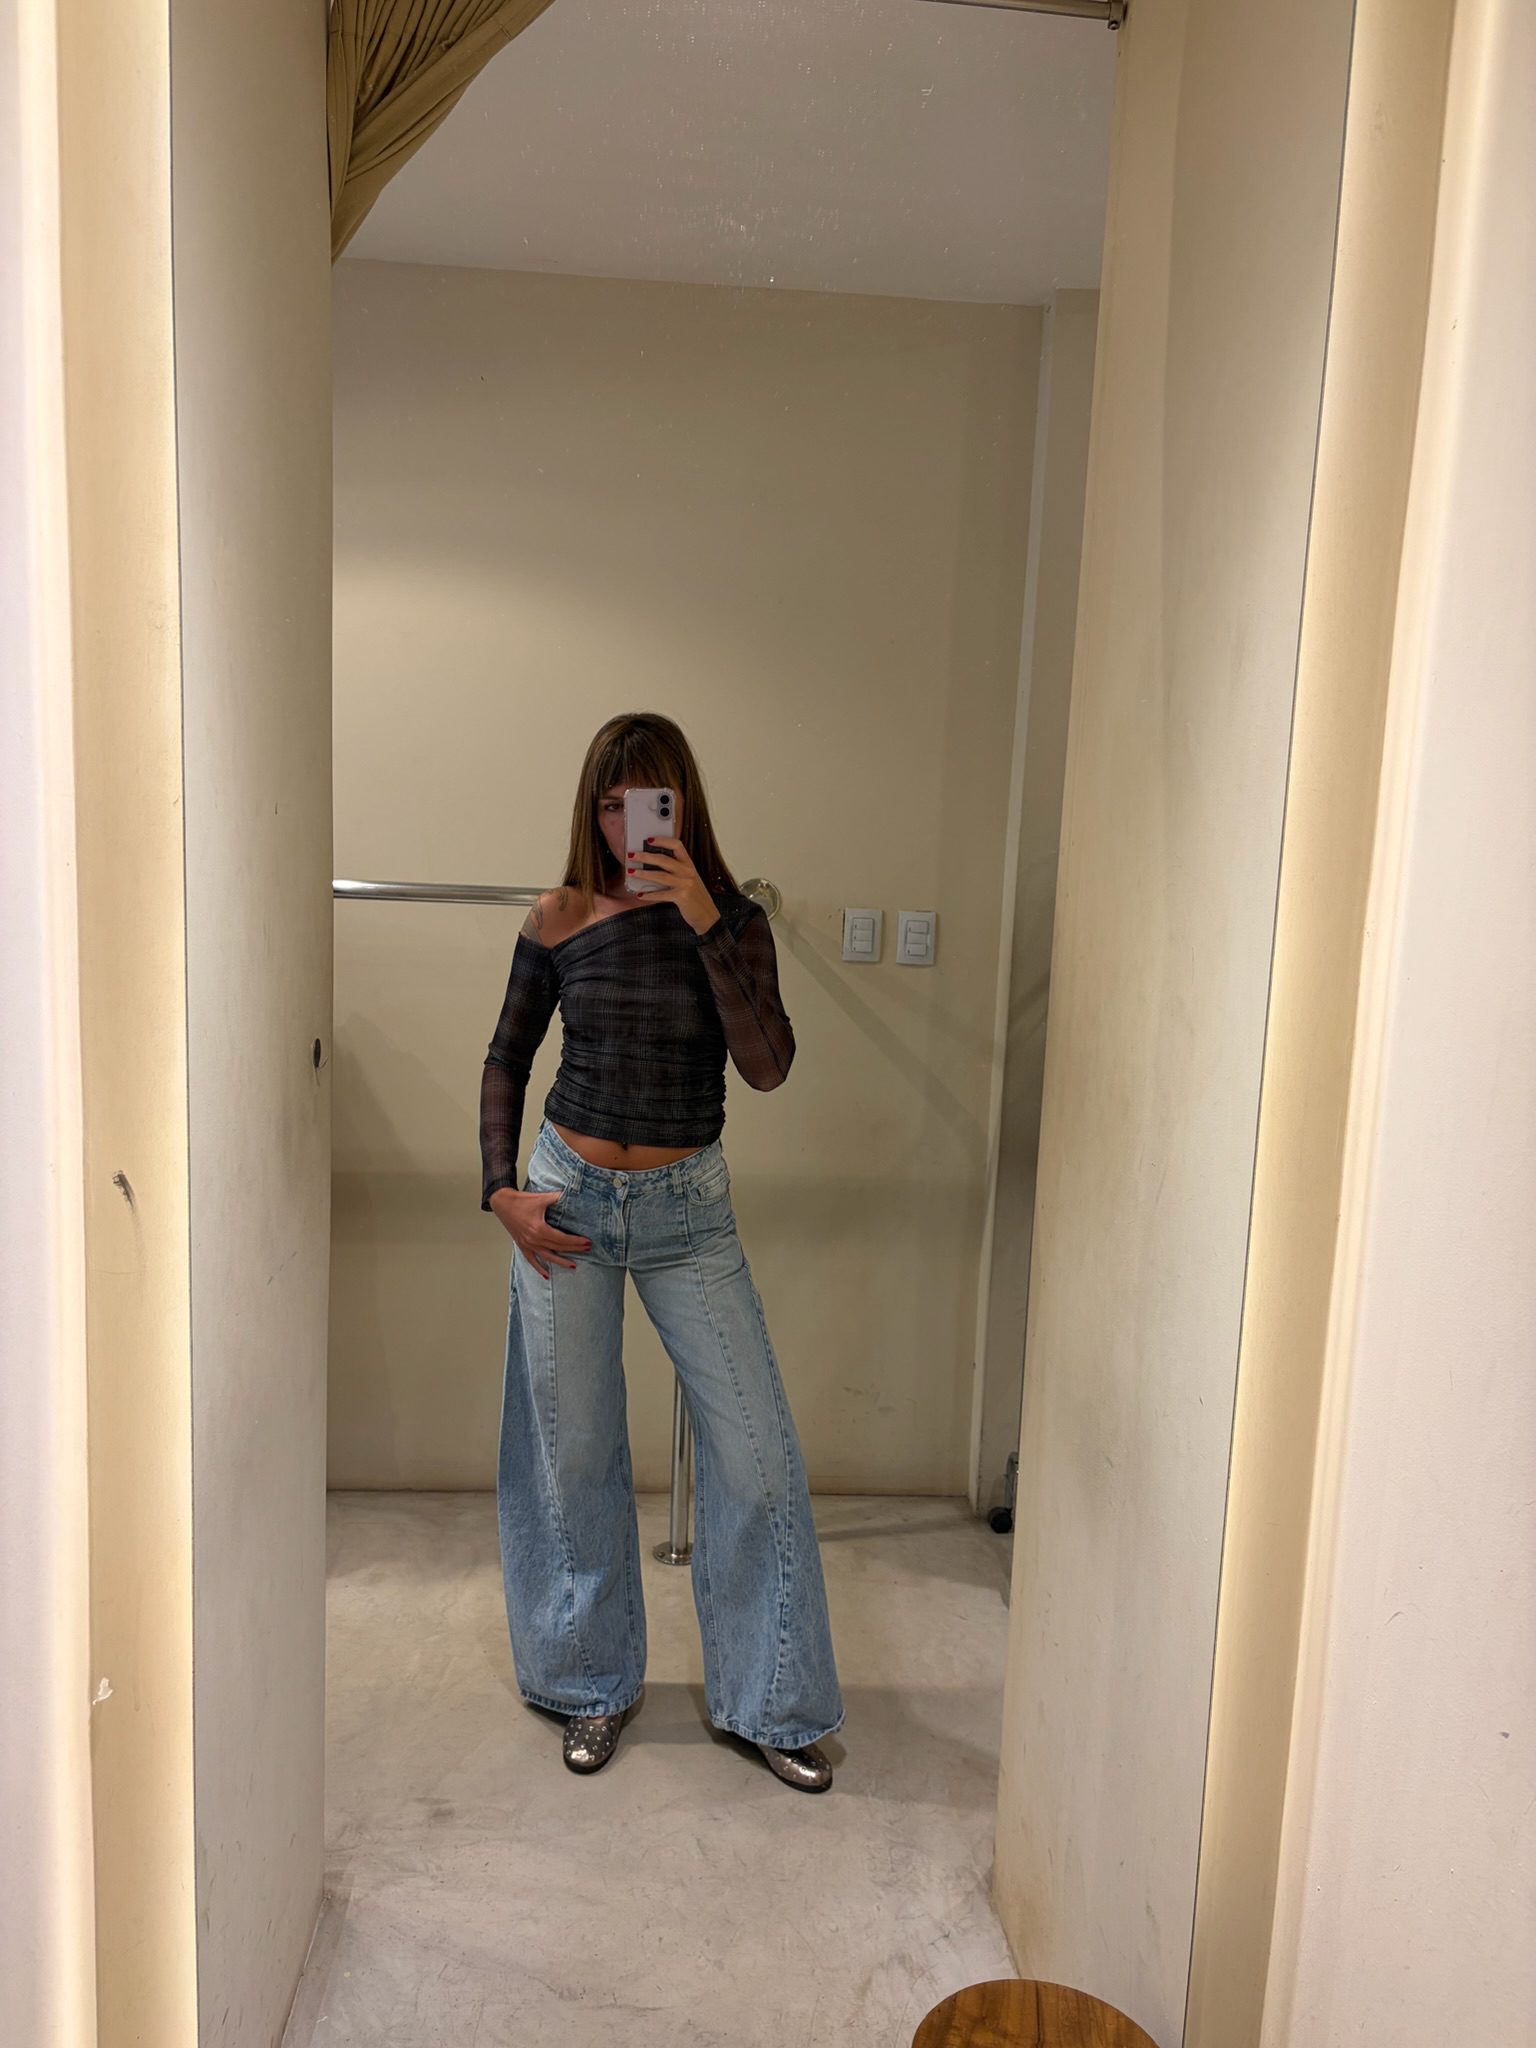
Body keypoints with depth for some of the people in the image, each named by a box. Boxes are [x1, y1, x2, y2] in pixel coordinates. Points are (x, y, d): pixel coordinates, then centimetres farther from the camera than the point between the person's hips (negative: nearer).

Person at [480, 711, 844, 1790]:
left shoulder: (734, 921, -4)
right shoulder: (561, 920, -1)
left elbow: (767, 1065, -19)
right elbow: (507, 1059, 9)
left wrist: (704, 920, -26)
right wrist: (502, 1189, -1)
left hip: (689, 1210, -1)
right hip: (568, 1196, 1)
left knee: (757, 1455, 0)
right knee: (574, 1451, 11)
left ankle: (773, 1704, 20)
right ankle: (595, 1684, 33)